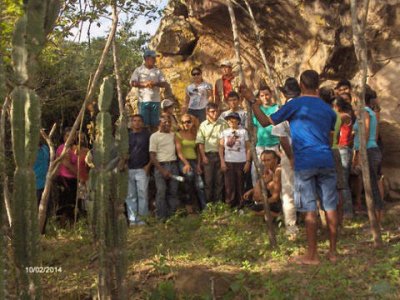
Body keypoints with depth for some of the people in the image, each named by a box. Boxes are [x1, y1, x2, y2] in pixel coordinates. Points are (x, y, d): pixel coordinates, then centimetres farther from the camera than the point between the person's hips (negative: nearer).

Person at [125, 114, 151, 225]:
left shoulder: (147, 135, 6)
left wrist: (148, 165, -6)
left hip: (142, 169, -2)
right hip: (129, 169, 3)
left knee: (142, 194, -4)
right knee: (130, 195, 4)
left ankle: (142, 218, 2)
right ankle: (132, 219, 10)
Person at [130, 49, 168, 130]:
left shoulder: (158, 71, 11)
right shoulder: (139, 70, 4)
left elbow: (165, 84, 5)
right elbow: (133, 83, -6)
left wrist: (155, 83, -13)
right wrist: (144, 84, -17)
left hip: (155, 100, 3)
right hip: (143, 100, -3)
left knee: (154, 124, 6)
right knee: (144, 123, -1)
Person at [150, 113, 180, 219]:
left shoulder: (173, 134, 13)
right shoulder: (154, 136, -1)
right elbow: (152, 156, -5)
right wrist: (162, 170, -11)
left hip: (173, 165, 4)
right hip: (161, 166, -4)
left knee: (173, 191, 3)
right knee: (161, 191, -9)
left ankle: (173, 215, 9)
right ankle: (162, 217, -3)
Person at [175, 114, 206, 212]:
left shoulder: (194, 135, 14)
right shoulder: (178, 135, 1)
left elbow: (198, 151, 16)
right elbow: (179, 151, -7)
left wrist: (198, 165, 5)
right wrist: (186, 163, -18)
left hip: (194, 161, 4)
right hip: (183, 161, -4)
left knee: (200, 185, -8)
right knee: (189, 174, -28)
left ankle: (204, 208, -3)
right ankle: (188, 203, -15)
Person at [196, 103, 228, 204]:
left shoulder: (223, 124, 5)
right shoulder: (203, 125, 4)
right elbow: (200, 142, 2)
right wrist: (203, 156, -6)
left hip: (220, 154, 1)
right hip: (208, 155, 0)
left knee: (219, 180, 4)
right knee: (208, 180, 1)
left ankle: (218, 202, 12)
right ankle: (208, 202, 8)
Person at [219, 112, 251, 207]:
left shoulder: (243, 131, 4)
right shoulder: (224, 132, 8)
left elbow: (248, 148, 3)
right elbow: (221, 148, 6)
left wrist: (248, 162, -4)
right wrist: (222, 162, -2)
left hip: (241, 162, -1)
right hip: (228, 162, 1)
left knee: (240, 184, 2)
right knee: (229, 185, 0)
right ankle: (229, 205, 7)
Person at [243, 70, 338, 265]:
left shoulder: (295, 105, -4)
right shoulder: (327, 109, 13)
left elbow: (266, 122, -2)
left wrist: (252, 101, 6)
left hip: (305, 163, -4)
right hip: (326, 161, 5)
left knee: (310, 209, -1)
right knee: (330, 207, 9)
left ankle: (312, 255, 5)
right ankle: (333, 251, 17)